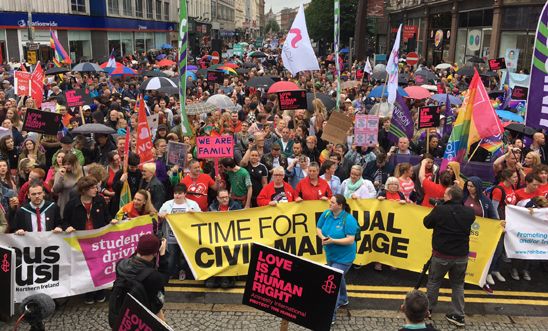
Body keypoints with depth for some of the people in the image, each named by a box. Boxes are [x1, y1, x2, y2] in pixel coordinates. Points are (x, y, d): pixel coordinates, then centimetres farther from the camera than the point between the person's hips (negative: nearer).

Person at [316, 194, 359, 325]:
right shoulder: (326, 214, -8)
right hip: (330, 254, 7)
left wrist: (333, 241, -34)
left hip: (343, 257, -7)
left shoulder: (349, 220, -25)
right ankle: (343, 299, 54)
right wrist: (322, 237, -20)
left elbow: (350, 240, -27)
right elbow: (318, 228, 2)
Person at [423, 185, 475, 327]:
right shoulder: (469, 212, -6)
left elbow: (427, 223, -4)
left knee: (433, 282, 17)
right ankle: (458, 315, 20)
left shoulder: (440, 210, -18)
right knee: (458, 285, 17)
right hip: (461, 255, 3)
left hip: (441, 254, -3)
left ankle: (427, 309, 29)